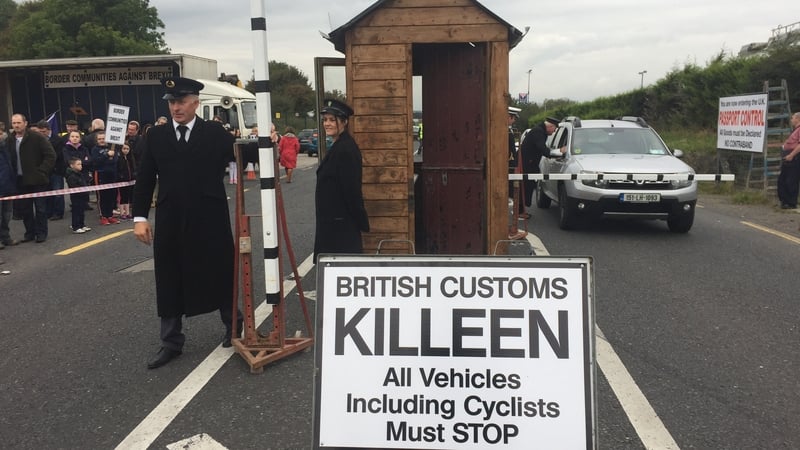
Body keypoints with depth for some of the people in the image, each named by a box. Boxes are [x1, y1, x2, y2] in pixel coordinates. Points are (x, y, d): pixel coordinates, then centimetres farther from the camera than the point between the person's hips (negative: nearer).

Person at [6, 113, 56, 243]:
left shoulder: (37, 137, -7)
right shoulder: (9, 140, 7)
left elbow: (51, 155, -9)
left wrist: (41, 171, -13)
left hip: (37, 179, -5)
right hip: (20, 180, 5)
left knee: (40, 207, 2)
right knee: (23, 208, 9)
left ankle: (41, 233, 12)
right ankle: (30, 232, 20)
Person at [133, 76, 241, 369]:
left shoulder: (216, 133, 0)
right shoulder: (156, 136, 6)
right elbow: (144, 179, 7)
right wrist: (139, 217, 1)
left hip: (210, 220, -2)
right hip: (170, 222, 2)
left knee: (221, 275, 11)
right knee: (170, 282, 9)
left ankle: (233, 326, 34)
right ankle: (171, 343, 23)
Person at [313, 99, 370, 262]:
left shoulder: (345, 149, -18)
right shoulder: (339, 146, 14)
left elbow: (351, 189, -19)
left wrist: (361, 222, -17)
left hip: (341, 225, -10)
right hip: (332, 223, 10)